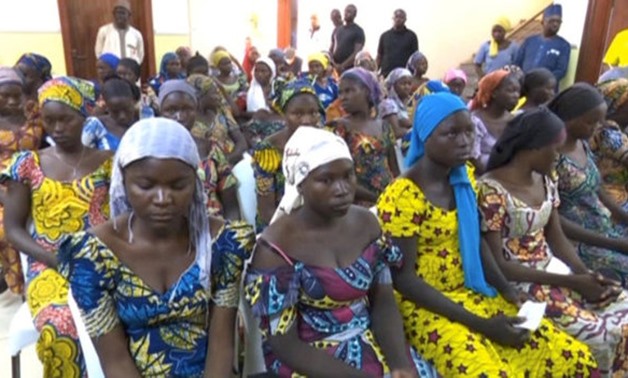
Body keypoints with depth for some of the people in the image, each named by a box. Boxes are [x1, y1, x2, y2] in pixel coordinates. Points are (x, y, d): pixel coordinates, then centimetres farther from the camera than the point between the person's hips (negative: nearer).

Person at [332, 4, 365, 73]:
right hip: (335, 69, 5)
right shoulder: (337, 30, 17)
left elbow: (357, 53, -11)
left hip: (350, 69, -5)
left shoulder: (358, 31, -1)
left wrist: (342, 66, -17)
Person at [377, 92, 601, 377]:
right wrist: (479, 324, -18)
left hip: (472, 294, 7)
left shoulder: (465, 177, 3)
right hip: (425, 305, -6)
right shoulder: (402, 197, -19)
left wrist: (508, 290, -1)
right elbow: (404, 279, -18)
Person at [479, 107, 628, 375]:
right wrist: (569, 282, -19)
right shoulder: (491, 191, -19)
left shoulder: (545, 182, 6)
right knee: (600, 335, -17)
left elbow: (557, 239, 10)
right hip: (517, 284, -8)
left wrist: (585, 273, -8)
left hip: (553, 269, 8)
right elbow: (496, 266, -20)